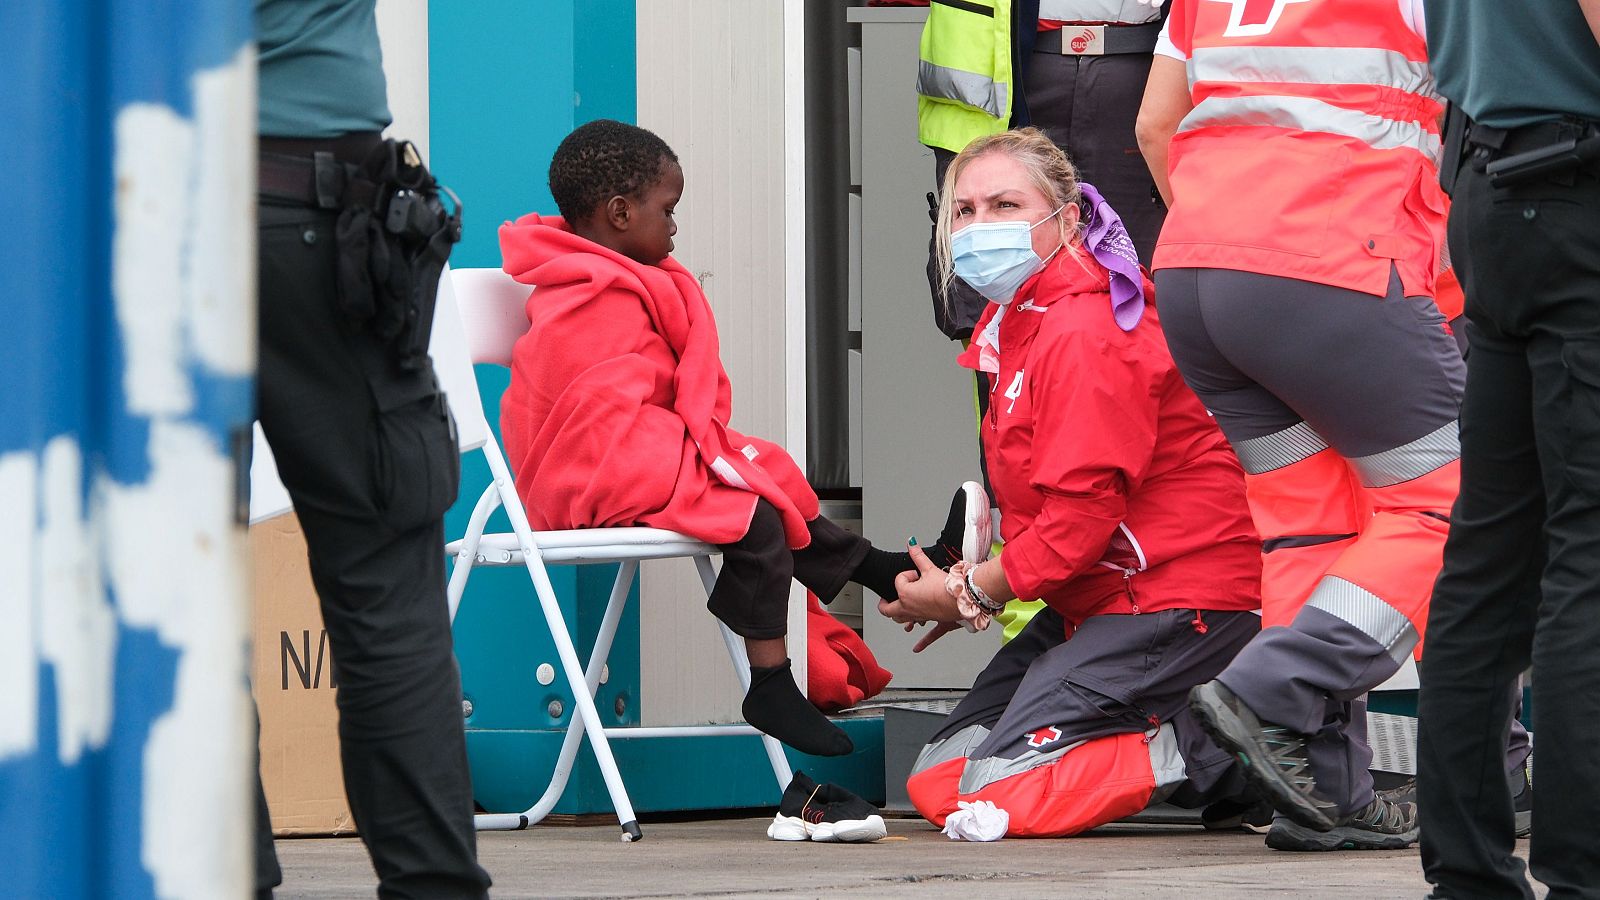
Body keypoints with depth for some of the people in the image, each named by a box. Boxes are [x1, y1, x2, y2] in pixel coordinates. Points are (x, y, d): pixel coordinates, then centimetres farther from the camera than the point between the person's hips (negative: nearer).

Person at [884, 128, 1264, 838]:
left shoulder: (1085, 334, -19)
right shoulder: (1008, 324, 13)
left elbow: (1081, 511, -21)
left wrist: (969, 593, -8)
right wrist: (974, 585, 1)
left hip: (1176, 599, -11)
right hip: (1095, 600, 11)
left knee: (991, 792, -18)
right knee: (938, 770, 8)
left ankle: (1224, 758, -7)